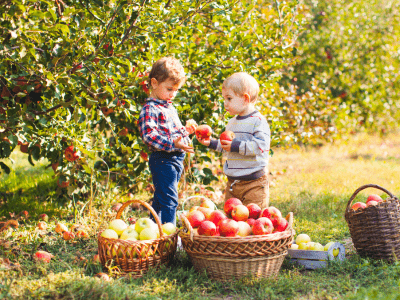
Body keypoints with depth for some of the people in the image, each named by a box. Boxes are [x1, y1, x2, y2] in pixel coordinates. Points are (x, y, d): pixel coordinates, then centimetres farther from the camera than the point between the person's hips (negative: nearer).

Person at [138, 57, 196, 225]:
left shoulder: (169, 107, 19)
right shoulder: (150, 109, -13)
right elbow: (149, 135, -25)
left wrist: (185, 130, 16)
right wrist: (172, 143, -34)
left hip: (176, 159, 9)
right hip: (162, 160, -9)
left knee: (160, 200, 17)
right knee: (169, 200, -11)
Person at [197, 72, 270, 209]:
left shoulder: (258, 121, -12)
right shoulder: (232, 123, 15)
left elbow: (261, 145, -23)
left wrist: (237, 146, -24)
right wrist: (212, 143, 14)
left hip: (254, 183, -8)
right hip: (232, 183, 8)